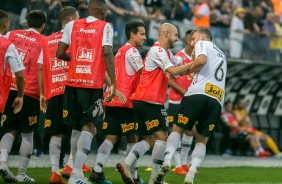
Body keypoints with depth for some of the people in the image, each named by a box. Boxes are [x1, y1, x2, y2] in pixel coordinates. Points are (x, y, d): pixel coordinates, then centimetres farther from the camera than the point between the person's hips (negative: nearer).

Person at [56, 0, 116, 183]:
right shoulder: (105, 27, 0)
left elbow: (60, 53, 4)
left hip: (73, 83, 4)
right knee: (88, 127, -4)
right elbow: (107, 53, -13)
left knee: (77, 127, 16)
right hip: (93, 85, -4)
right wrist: (113, 83, -13)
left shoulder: (72, 25, 9)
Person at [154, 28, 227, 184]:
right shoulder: (221, 55, 33)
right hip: (217, 101, 5)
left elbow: (201, 60, -10)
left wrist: (189, 70, 5)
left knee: (177, 129, 7)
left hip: (198, 93, -5)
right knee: (202, 140, 9)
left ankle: (167, 161, -15)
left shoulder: (203, 44, 11)